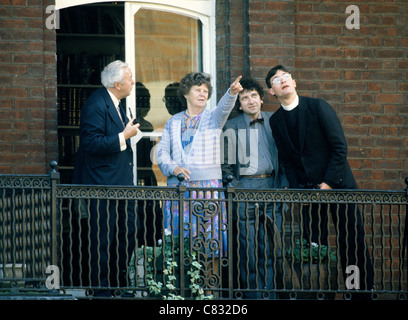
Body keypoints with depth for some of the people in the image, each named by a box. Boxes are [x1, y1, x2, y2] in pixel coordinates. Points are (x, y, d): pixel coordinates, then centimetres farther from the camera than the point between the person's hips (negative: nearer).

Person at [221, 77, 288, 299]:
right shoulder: (232, 127, 4)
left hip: (272, 187, 2)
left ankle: (269, 294, 4)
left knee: (270, 247, 0)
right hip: (245, 187, -2)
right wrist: (234, 187, -3)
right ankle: (251, 295, 0)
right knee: (248, 246, -4)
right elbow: (226, 164, 7)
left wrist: (283, 184, 9)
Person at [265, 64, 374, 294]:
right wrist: (296, 188, -1)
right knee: (313, 245, -2)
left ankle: (364, 290, 5)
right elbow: (286, 159, 11)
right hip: (308, 188, 4)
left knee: (352, 241, -3)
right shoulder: (276, 120, 7)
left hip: (337, 183, -4)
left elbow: (340, 147, -8)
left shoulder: (318, 107, -6)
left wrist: (329, 182, -11)